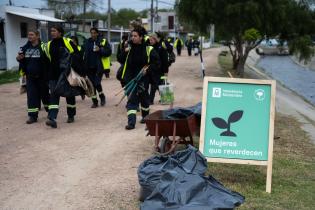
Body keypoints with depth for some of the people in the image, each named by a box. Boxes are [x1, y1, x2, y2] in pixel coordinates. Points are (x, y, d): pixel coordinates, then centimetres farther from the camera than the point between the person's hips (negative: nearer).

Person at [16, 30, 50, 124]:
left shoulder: (43, 47, -10)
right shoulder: (25, 48, 8)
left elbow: (49, 60, -12)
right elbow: (23, 61, 18)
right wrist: (19, 58, -5)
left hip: (42, 76, -4)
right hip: (30, 77, 4)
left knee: (45, 94, 11)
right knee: (31, 96, 1)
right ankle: (33, 116, 6)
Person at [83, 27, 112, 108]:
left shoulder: (103, 41, -1)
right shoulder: (87, 42, 11)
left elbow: (109, 52, -6)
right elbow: (85, 54, 16)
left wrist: (100, 50, -20)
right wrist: (85, 65, 7)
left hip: (100, 66, -4)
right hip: (90, 67, 4)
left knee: (97, 82, -14)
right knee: (92, 84, 5)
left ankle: (102, 97, 13)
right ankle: (94, 101, 16)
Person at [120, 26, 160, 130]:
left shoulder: (148, 49, -7)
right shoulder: (129, 49, 6)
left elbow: (157, 62, -6)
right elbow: (122, 61, 12)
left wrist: (148, 70, -16)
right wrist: (124, 52, -6)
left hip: (143, 79, -2)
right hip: (131, 78, 2)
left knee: (144, 98, 16)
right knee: (131, 100, -7)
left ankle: (145, 116, 39)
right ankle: (131, 122, -10)